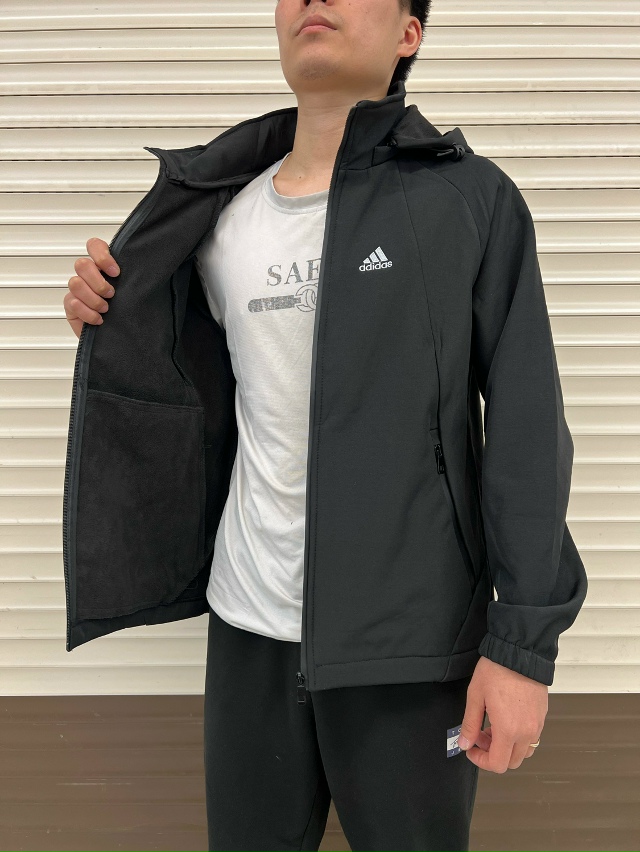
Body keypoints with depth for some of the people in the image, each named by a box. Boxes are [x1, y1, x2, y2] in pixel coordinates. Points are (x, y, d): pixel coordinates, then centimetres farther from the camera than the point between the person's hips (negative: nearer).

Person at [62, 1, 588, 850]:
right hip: (249, 624, 4)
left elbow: (527, 430, -9)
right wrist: (115, 317, -1)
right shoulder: (223, 220, 5)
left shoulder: (472, 199, -7)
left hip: (410, 637, -3)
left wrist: (525, 640, -12)